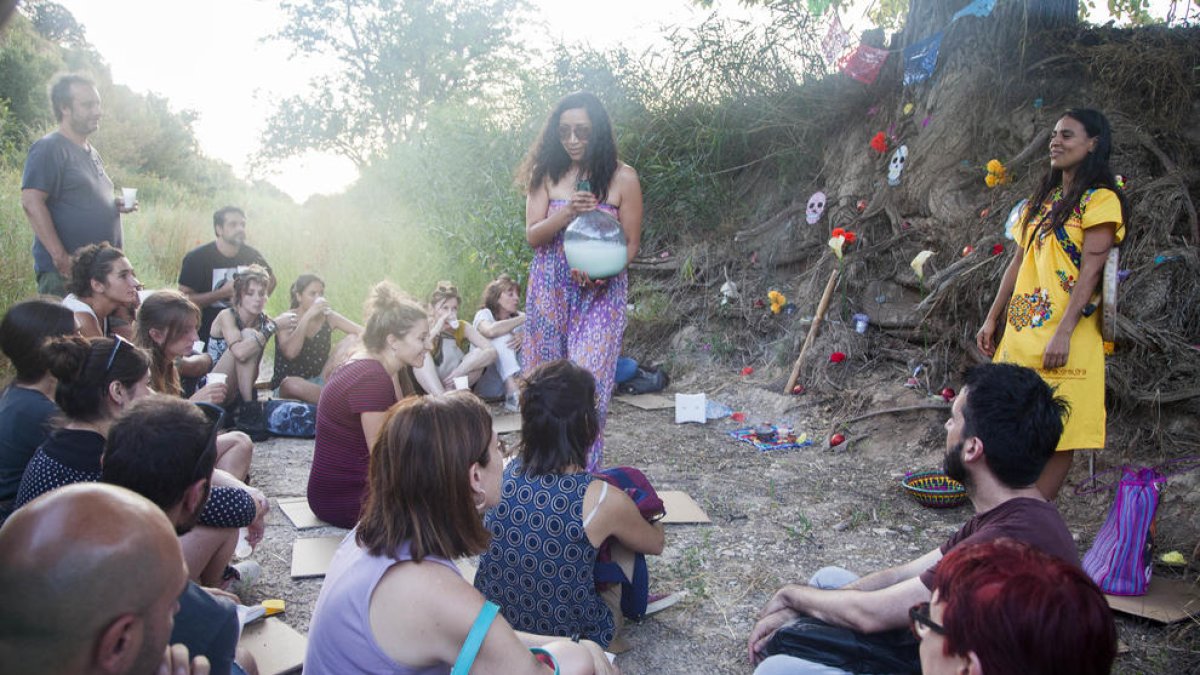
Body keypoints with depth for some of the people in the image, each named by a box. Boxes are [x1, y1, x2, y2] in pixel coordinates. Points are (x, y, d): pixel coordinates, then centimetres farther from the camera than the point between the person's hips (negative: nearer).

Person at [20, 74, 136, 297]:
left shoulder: (91, 153, 18)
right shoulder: (49, 148, -9)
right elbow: (31, 202, -18)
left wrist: (115, 206, 7)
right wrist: (61, 258, -23)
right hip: (65, 272, -9)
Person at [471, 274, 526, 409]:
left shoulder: (518, 316, 10)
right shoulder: (484, 314, -5)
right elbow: (491, 331, -31)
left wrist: (523, 339, -26)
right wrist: (523, 319, -24)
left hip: (515, 378, 5)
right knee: (503, 338, -27)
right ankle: (514, 396, -41)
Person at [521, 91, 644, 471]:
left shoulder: (622, 178, -3)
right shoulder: (546, 175, 4)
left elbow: (631, 243, 0)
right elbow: (532, 236, -1)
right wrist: (567, 213, -19)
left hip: (601, 293, -3)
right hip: (549, 290, 3)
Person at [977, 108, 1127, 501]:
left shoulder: (1100, 199, -5)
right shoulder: (1043, 198, 19)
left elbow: (1090, 272, -13)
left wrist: (1063, 333, -21)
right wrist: (992, 320, 15)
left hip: (1063, 335, -8)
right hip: (1020, 329, 8)